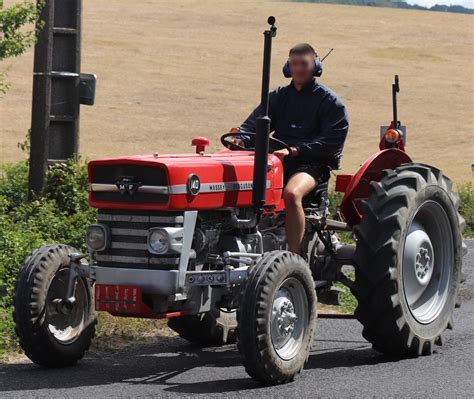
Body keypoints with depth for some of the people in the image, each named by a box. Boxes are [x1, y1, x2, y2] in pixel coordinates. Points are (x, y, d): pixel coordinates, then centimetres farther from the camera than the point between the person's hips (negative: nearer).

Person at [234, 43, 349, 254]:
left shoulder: (329, 101, 3)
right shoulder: (279, 96, 20)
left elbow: (331, 142, -8)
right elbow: (255, 122, 9)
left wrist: (294, 150, -20)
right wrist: (241, 139, -15)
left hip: (313, 164, -5)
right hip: (278, 160, 5)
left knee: (291, 193, -37)